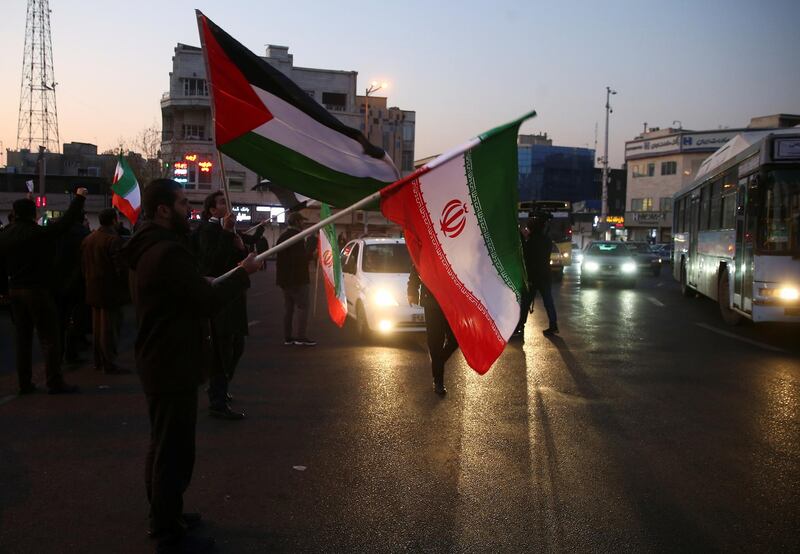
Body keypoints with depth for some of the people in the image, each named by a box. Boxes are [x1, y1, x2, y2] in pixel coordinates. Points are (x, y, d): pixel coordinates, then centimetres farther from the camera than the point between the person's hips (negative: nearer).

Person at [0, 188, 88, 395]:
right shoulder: (39, 233, -14)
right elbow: (66, 221, -11)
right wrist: (79, 198, 0)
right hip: (38, 290, -6)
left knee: (23, 337, 12)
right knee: (49, 337, -1)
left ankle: (24, 383, 16)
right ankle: (55, 383, -1)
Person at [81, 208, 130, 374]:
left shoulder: (88, 239, 8)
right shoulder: (113, 240, -18)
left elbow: (84, 266, 15)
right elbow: (120, 267, -20)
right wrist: (127, 286, -9)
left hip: (93, 290, 8)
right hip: (111, 291, -8)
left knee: (97, 326, 16)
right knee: (110, 327, -3)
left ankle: (98, 361, 24)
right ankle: (109, 365, 1)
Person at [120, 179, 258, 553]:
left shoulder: (148, 248, 10)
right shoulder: (169, 252, -24)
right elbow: (209, 302, -22)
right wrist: (243, 272, -10)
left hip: (158, 362, 11)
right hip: (173, 367, -11)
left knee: (163, 445, 23)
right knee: (174, 450, -1)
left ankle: (163, 515, 38)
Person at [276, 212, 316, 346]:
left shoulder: (282, 236, 14)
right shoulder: (296, 236, -16)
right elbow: (300, 258, -23)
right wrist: (311, 256, -7)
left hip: (284, 278, 9)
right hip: (297, 278, -9)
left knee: (288, 307, 12)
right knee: (302, 306, -6)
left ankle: (288, 336, 13)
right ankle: (300, 336, -10)